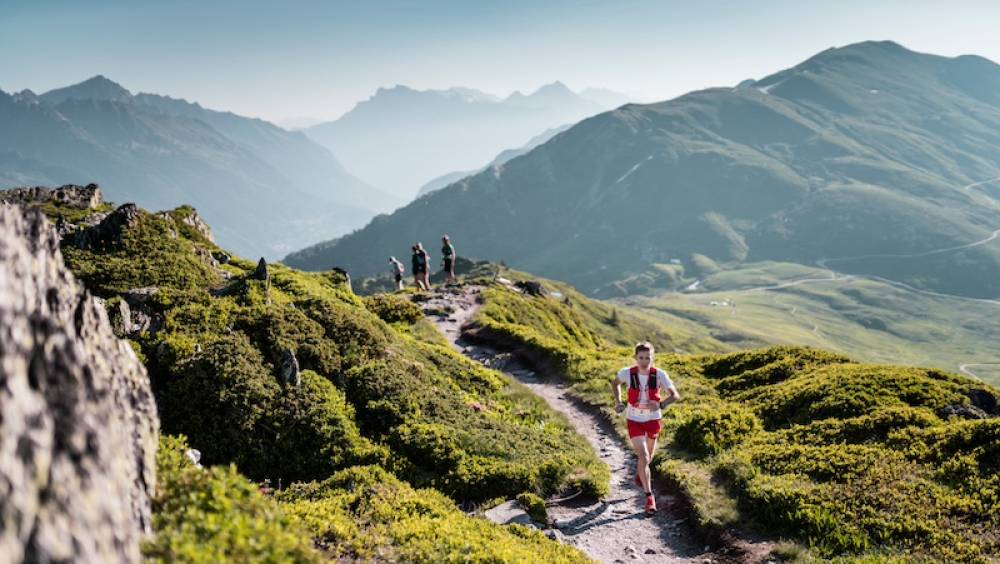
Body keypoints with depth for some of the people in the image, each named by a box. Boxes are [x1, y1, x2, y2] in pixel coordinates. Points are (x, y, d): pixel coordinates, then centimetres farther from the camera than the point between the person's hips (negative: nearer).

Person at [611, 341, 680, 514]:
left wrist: (660, 404, -33)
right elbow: (615, 383, 3)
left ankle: (639, 474, 56)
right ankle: (649, 495, -1)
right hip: (634, 421, -2)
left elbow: (675, 395, -15)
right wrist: (618, 401, -10)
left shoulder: (659, 375, -21)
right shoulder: (627, 373, -20)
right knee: (643, 458, -14)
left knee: (648, 457, 23)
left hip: (653, 419, 2)